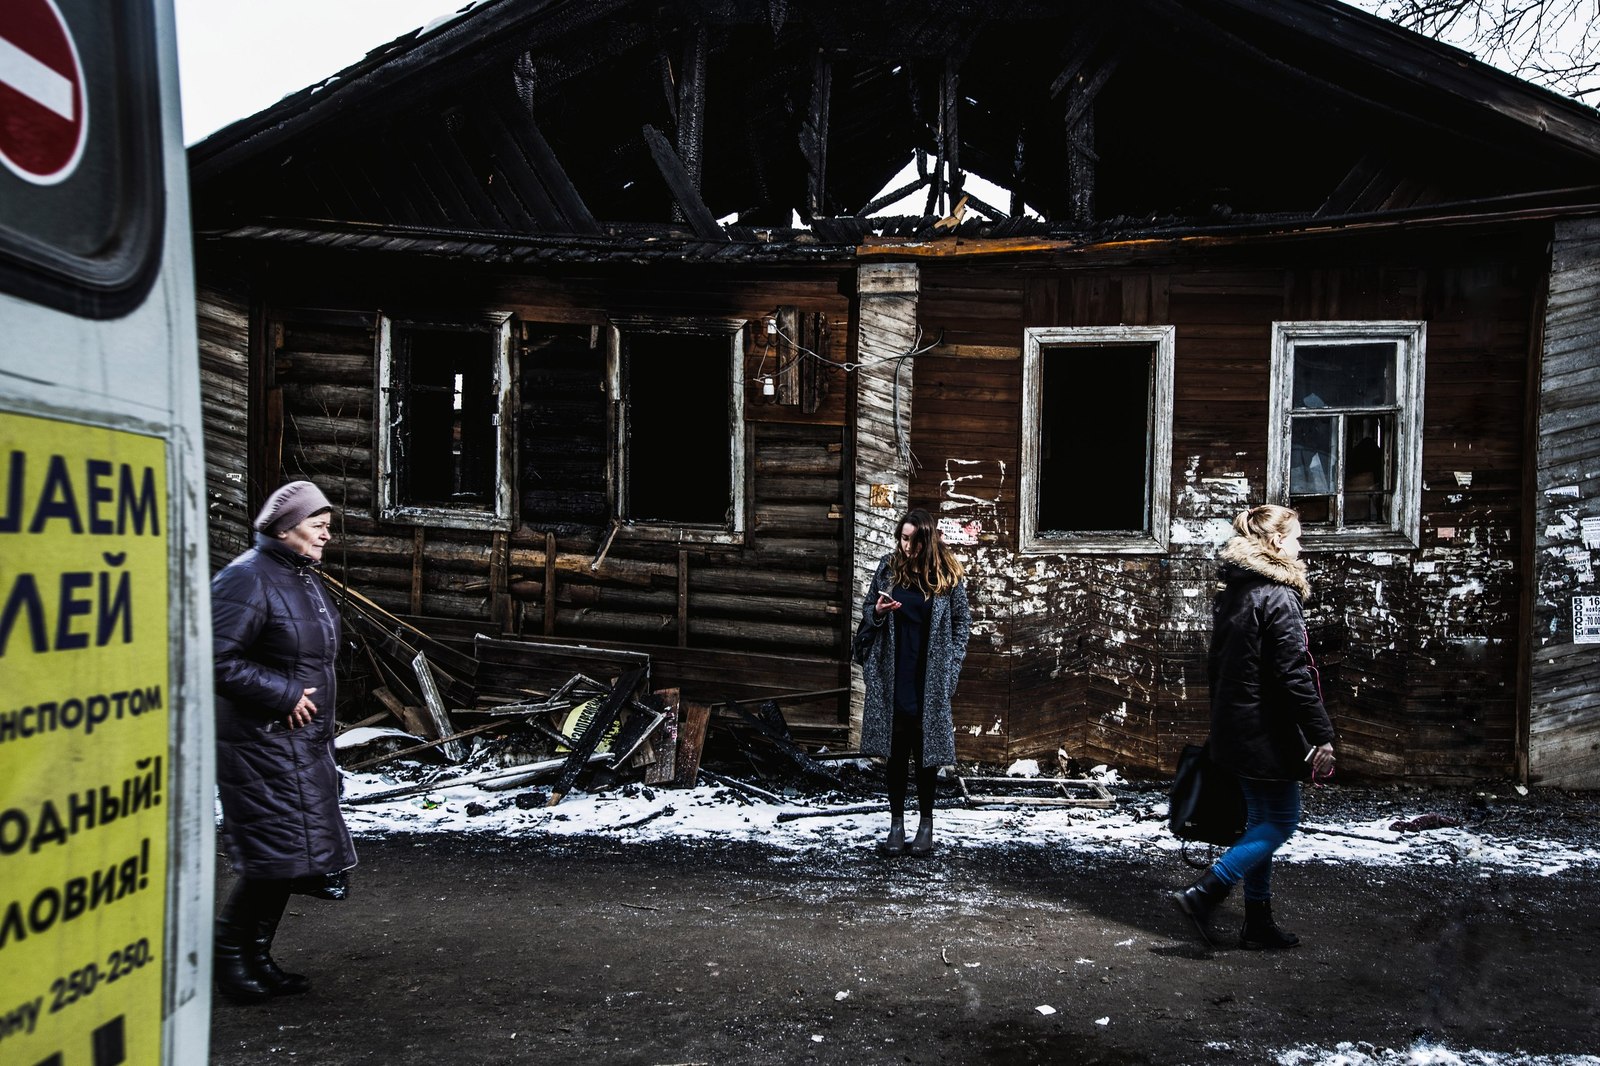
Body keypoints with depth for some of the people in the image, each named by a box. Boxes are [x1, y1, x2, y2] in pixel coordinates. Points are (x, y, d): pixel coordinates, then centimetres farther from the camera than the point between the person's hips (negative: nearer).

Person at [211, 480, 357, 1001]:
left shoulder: (305, 578, 14)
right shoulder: (247, 578, -16)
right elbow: (219, 661, -22)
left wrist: (322, 733, 20)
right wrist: (285, 695, -20)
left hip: (305, 741, 10)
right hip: (262, 743, -10)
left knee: (289, 857, 13)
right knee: (275, 852, -7)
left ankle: (257, 958, 24)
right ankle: (230, 953, 11)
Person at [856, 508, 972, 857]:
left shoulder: (947, 574, -3)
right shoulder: (888, 568, 2)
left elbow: (962, 622, 3)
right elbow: (867, 612, 10)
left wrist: (950, 668, -4)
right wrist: (878, 612, -13)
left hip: (930, 680, -1)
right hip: (892, 678, 2)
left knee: (926, 750, 5)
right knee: (895, 750, 6)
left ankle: (926, 823, 18)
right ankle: (896, 823, 15)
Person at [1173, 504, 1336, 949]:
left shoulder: (1231, 592, 10)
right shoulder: (1277, 598, -17)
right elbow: (1295, 676, -21)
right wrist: (1322, 737, -18)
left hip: (1235, 726, 9)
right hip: (1268, 732, -9)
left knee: (1261, 820, 15)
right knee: (1281, 820, 2)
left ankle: (1258, 922, 19)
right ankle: (1203, 894, -6)